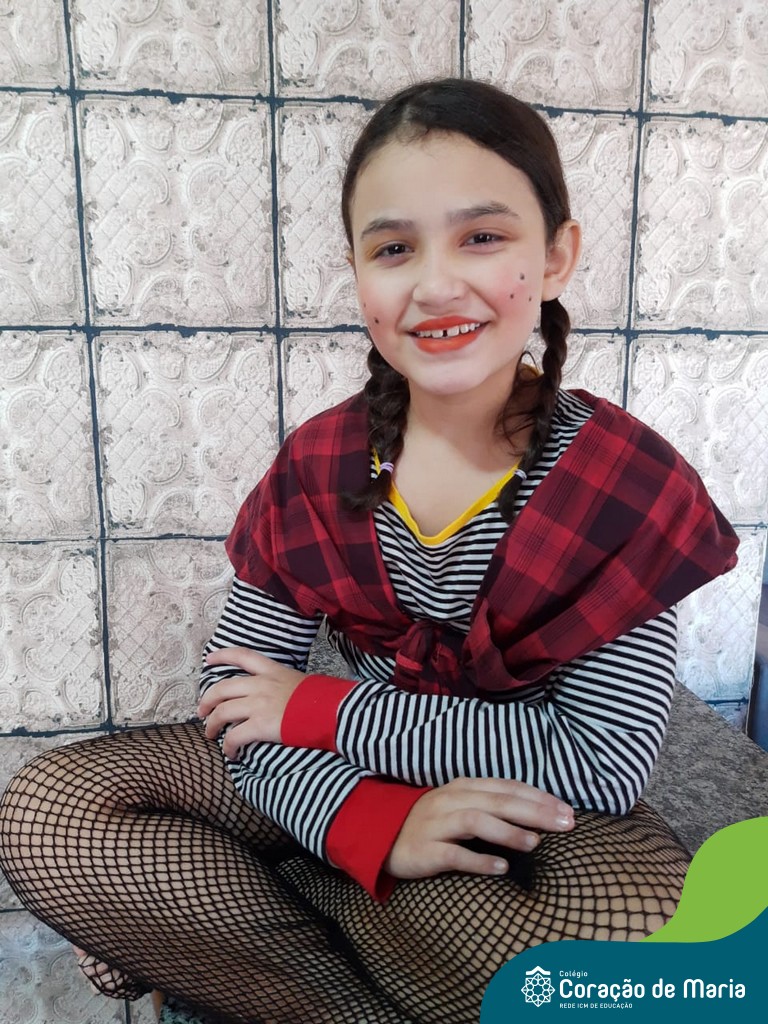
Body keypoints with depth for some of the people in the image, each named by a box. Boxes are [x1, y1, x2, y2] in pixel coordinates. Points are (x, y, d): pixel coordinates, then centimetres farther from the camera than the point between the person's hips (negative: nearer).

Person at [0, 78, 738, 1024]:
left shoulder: (628, 484, -17)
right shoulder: (316, 467, -9)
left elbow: (606, 761, -21)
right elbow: (234, 694, -8)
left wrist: (316, 710, -19)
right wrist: (372, 822, -29)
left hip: (532, 811, -1)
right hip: (351, 782, 2)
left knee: (640, 923, -37)